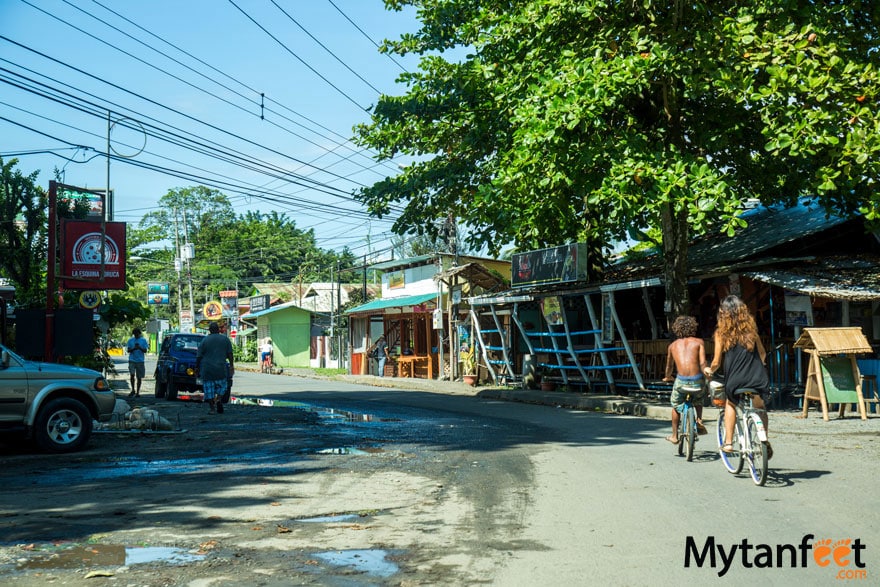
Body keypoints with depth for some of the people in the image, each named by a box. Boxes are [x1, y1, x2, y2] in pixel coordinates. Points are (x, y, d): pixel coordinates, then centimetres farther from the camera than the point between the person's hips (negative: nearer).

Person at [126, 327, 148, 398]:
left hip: (140, 361, 0)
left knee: (139, 377, 2)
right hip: (132, 360, 0)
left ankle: (137, 392, 9)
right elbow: (128, 350, 5)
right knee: (132, 374, -13)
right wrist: (134, 348, -14)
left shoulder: (143, 340, 6)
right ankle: (133, 390, 0)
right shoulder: (130, 340, 8)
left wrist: (140, 348, -18)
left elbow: (145, 350, 1)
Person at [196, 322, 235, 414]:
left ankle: (211, 408, 2)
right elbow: (230, 354, 2)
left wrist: (197, 367, 8)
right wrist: (231, 366, 6)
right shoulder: (225, 339, 3)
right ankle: (219, 400, -8)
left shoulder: (204, 340, -1)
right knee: (221, 386, 17)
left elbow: (199, 356, -1)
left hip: (207, 369, -1)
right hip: (221, 369, 1)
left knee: (209, 388, 7)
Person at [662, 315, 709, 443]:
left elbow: (669, 366, 30)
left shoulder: (673, 345, 18)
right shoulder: (698, 342, 10)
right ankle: (699, 420, 12)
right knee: (698, 400, 34)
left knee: (676, 405, 26)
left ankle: (674, 436, 31)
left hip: (681, 381, 1)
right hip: (697, 380, 0)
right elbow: (702, 364, -4)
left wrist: (668, 377, 49)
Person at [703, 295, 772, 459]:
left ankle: (728, 442, 21)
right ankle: (765, 441, 10)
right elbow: (762, 354, 13)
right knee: (759, 406, 28)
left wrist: (709, 370, 21)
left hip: (735, 381, -1)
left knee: (730, 403, 28)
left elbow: (717, 362, -1)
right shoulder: (750, 329, 7)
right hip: (758, 380, 1)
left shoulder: (721, 333, -1)